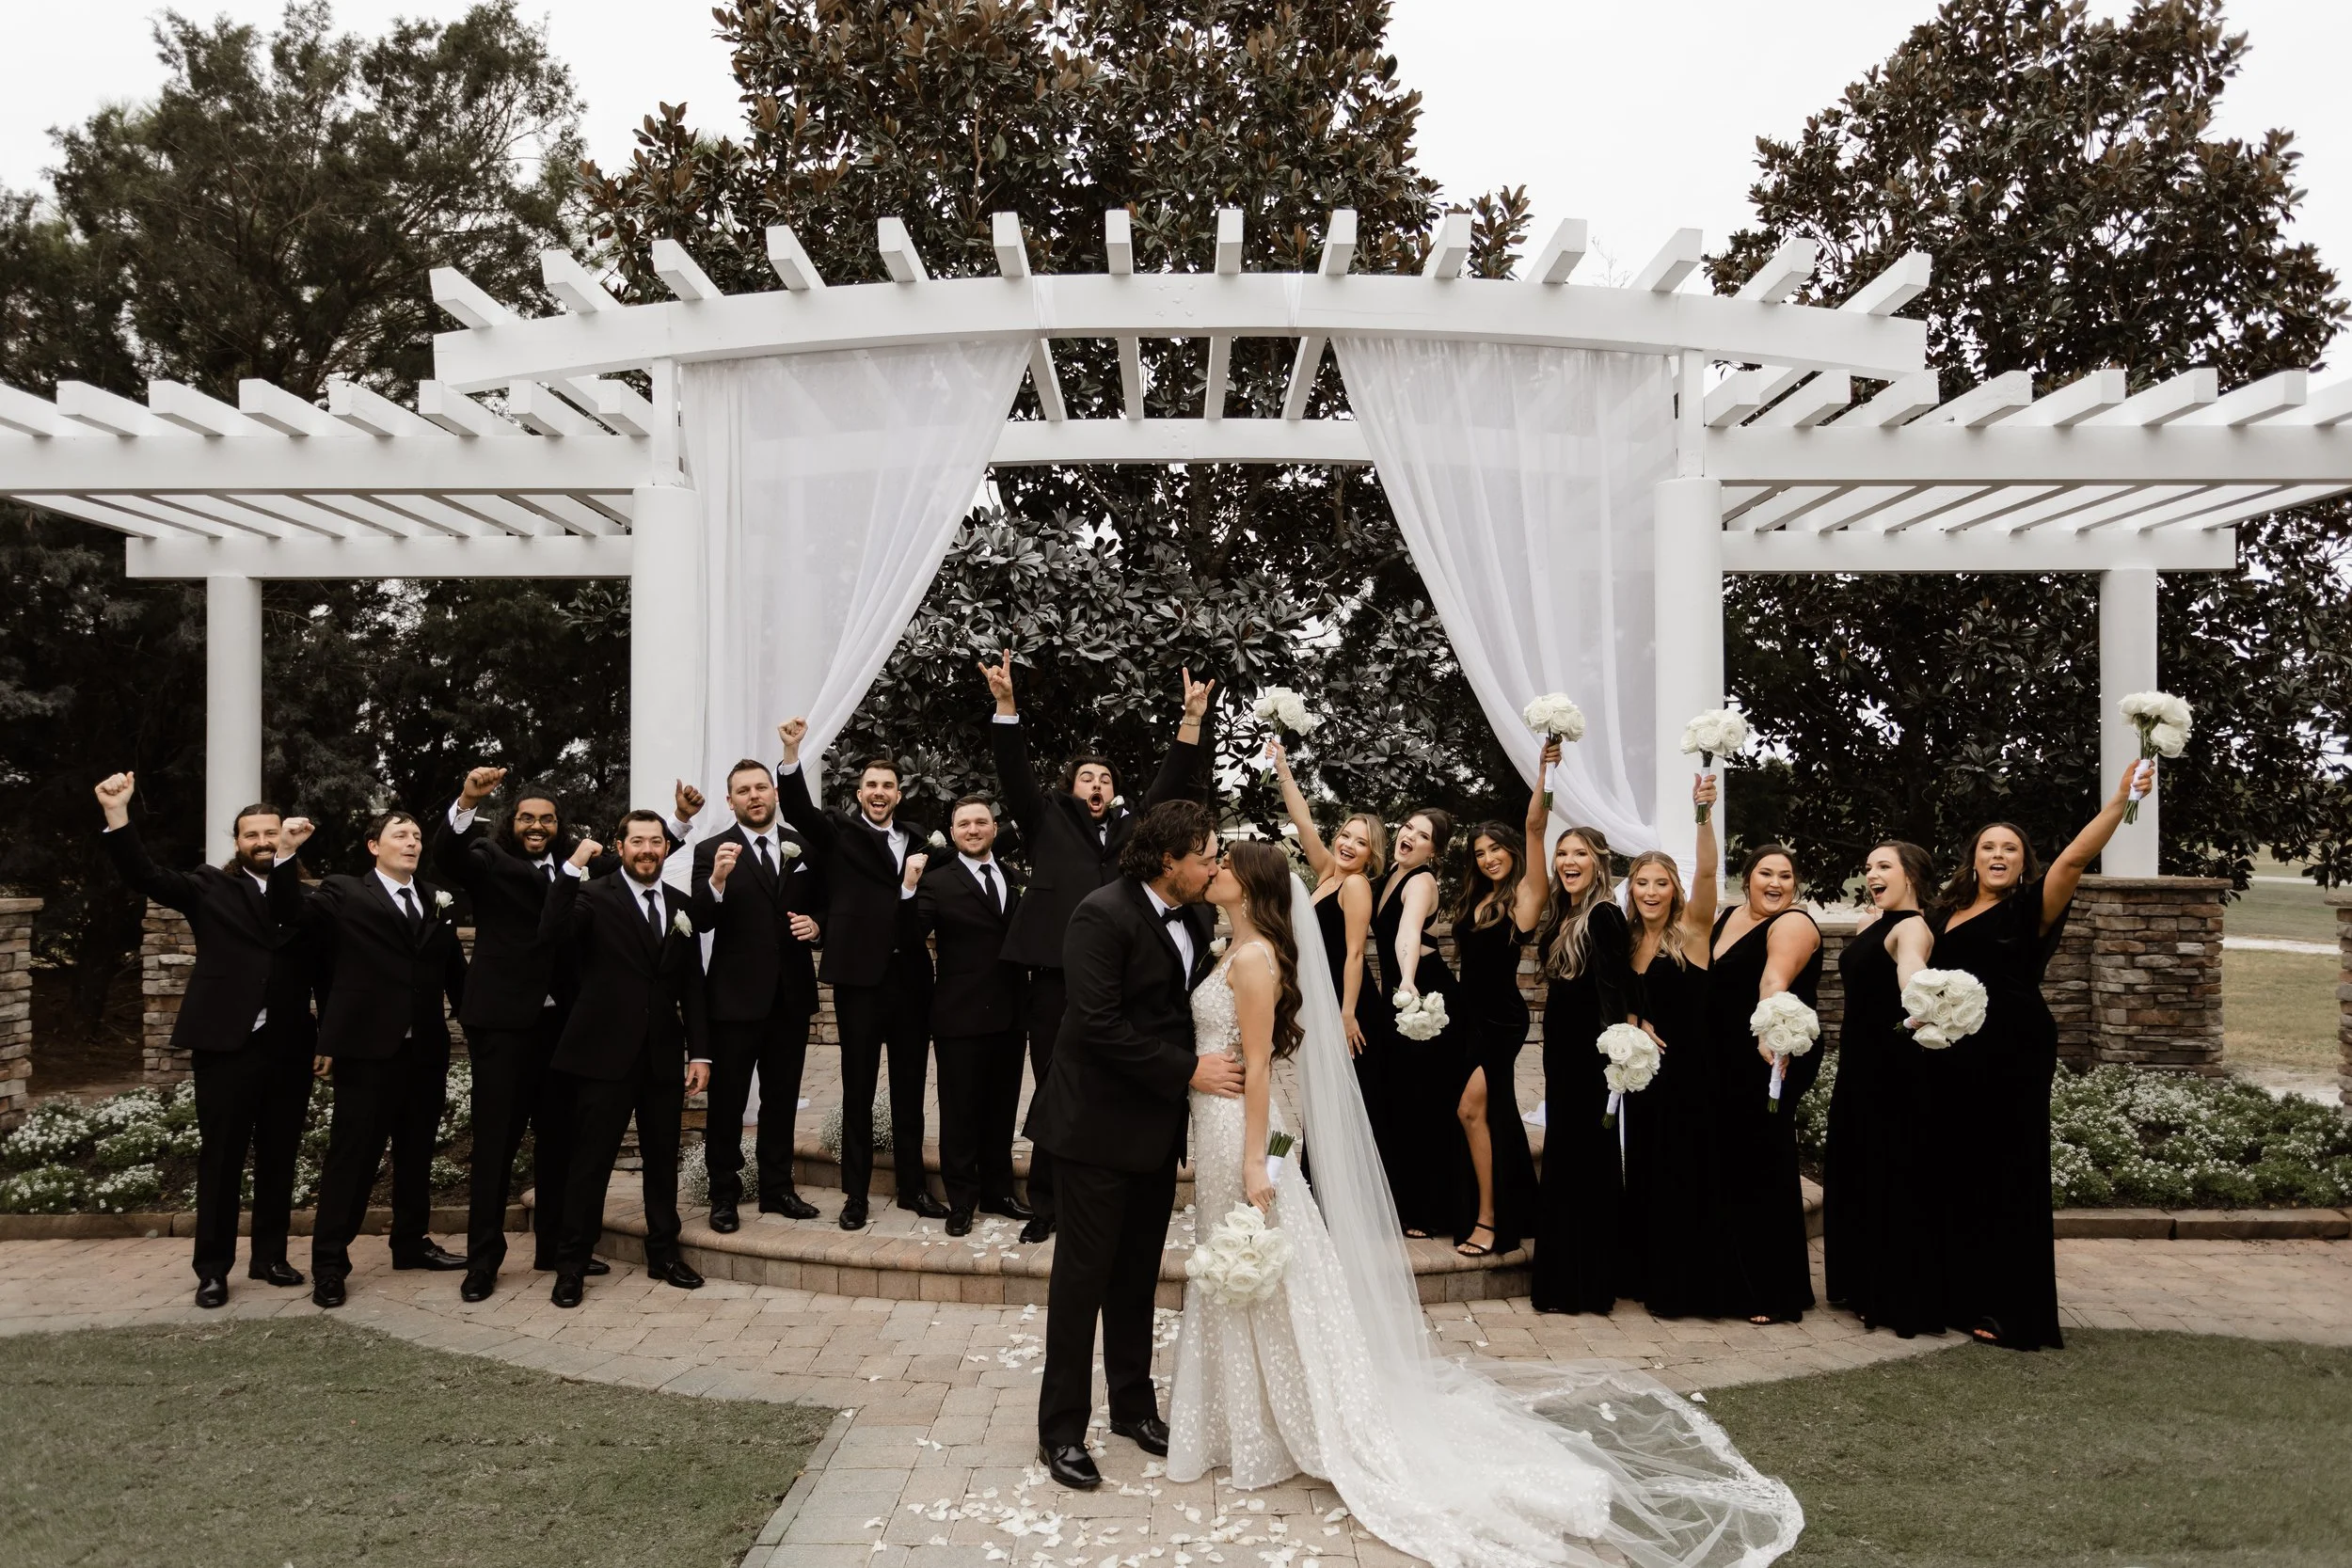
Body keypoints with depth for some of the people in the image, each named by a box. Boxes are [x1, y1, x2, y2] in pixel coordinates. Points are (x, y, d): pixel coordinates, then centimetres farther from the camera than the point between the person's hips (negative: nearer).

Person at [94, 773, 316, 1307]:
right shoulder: (211, 887, 4)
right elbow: (144, 877, -9)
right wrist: (118, 814, -22)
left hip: (289, 1047, 2)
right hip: (226, 1044, -2)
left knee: (278, 1157, 11)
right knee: (221, 1159, 5)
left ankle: (269, 1257, 23)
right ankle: (213, 1268, 15)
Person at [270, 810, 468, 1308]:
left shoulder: (436, 901, 12)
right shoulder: (344, 894, 1)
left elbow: (454, 968, 12)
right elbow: (291, 911, -14)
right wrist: (287, 854, -27)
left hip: (426, 1050, 5)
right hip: (367, 1049, -5)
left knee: (417, 1154, 15)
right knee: (352, 1155, -1)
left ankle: (411, 1242, 28)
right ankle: (329, 1262, 7)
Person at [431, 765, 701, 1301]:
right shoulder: (489, 861, -1)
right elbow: (446, 855, -21)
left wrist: (683, 817, -4)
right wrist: (467, 802, -39)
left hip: (561, 1020, 5)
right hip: (503, 1020, -5)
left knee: (559, 1136, 12)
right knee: (496, 1139, 1)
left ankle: (554, 1245, 24)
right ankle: (483, 1258, 9)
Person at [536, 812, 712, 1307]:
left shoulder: (681, 905, 10)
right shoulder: (595, 895, -3)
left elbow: (691, 984, 11)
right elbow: (552, 931, -23)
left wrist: (699, 1051, 6)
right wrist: (572, 868, -27)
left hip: (663, 1056, 4)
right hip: (606, 1054, -4)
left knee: (663, 1159, 13)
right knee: (591, 1161, 2)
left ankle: (663, 1254, 26)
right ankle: (571, 1266, 13)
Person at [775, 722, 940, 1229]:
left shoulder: (914, 842, 13)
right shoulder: (840, 831, 3)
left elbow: (924, 912, 15)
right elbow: (798, 808, -16)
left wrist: (914, 885, -6)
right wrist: (791, 753, -30)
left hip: (910, 977, 4)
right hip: (860, 977, -4)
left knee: (910, 1088, 12)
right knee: (858, 1090, 4)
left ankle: (913, 1186, 22)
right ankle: (855, 1193, 13)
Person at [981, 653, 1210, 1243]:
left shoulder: (1132, 826, 18)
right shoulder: (1047, 821, 13)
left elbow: (1170, 784, 12)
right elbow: (1014, 773, 2)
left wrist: (1192, 719, 3)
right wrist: (1006, 705, -11)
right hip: (1056, 976, -2)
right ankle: (1046, 1204, 13)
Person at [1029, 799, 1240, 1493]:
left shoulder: (1195, 919, 6)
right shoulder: (1103, 915, -19)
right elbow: (1099, 1025, -24)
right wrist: (1188, 1071, -23)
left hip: (1157, 1124, 7)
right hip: (1098, 1124, -7)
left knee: (1138, 1273, 17)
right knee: (1084, 1273, 2)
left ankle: (1133, 1404, 31)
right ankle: (1061, 1429, 14)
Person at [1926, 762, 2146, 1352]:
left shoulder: (2028, 910, -2)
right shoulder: (1944, 915, 14)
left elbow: (2073, 859, -18)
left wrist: (2120, 798, -27)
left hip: (2012, 1063, -5)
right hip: (1950, 1064, 5)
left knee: (2008, 1182, -1)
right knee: (1955, 1182, 10)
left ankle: (2013, 1311, 7)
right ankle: (1962, 1297, 23)